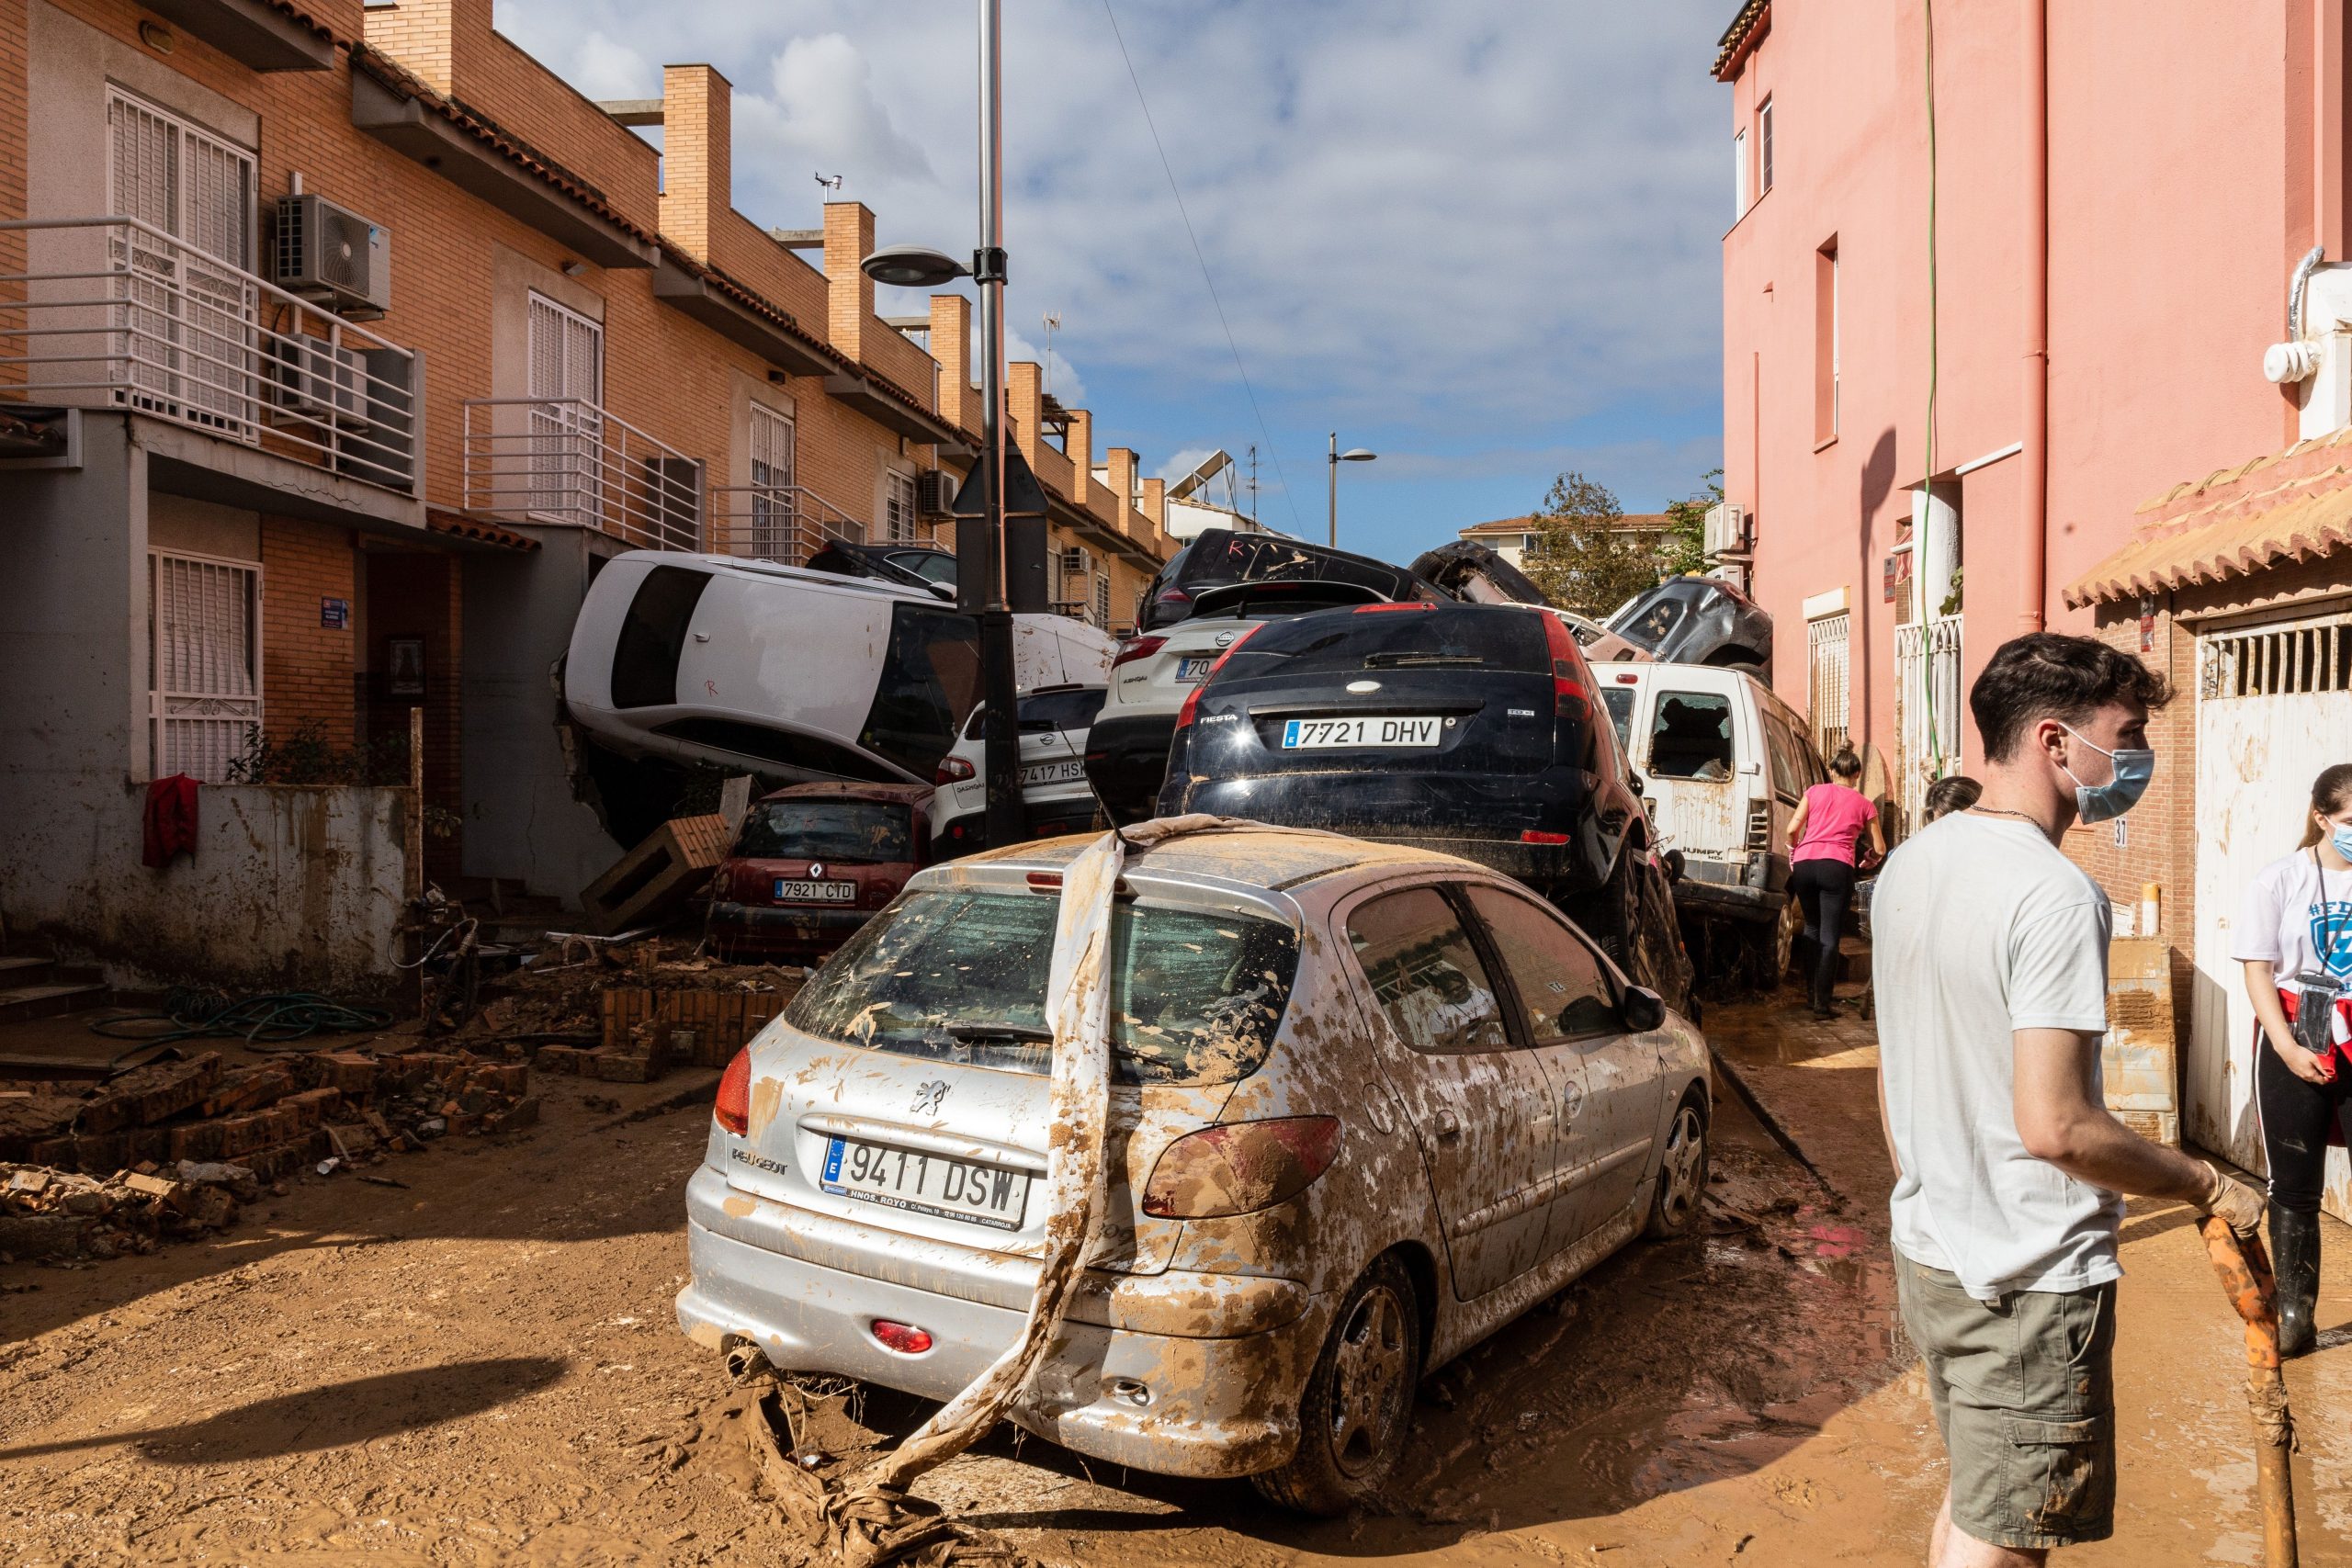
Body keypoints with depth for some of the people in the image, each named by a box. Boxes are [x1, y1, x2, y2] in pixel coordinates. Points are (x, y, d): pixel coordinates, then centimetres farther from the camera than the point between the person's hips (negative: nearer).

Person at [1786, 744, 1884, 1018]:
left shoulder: (1815, 791, 15)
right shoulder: (1864, 805, 15)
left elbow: (1792, 829, 5)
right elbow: (1880, 849, 19)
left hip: (1803, 865, 2)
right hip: (1837, 867, -2)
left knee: (1813, 928, 20)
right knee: (1829, 938, 0)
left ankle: (1816, 987, 26)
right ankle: (1822, 1001, -5)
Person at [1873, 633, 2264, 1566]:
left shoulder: (1908, 866, 5)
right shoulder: (2055, 894, -22)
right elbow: (2055, 1125, -26)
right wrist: (2210, 1190, -10)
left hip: (1927, 1252, 8)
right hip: (2031, 1280, -8)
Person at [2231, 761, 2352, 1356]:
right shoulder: (2279, 880, -3)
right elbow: (2258, 972, -3)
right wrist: (2286, 1047, -12)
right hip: (2296, 1044, -1)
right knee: (2294, 1188, 7)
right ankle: (2294, 1315, 17)